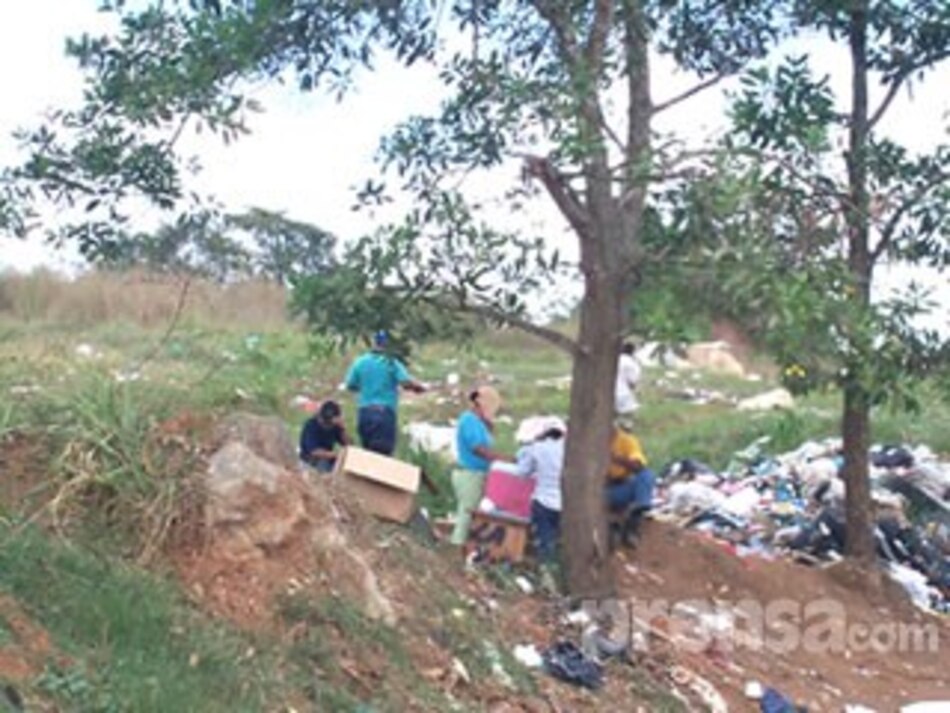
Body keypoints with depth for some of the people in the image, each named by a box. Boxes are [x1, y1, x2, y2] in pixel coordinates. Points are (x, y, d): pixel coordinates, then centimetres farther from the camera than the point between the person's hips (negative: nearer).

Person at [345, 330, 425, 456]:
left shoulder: (360, 362, 6)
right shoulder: (392, 363, -4)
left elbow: (350, 385, 9)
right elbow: (406, 382, -15)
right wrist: (420, 388, 4)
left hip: (364, 411, 4)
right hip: (385, 411, -4)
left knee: (367, 450, 13)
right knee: (383, 451, -6)